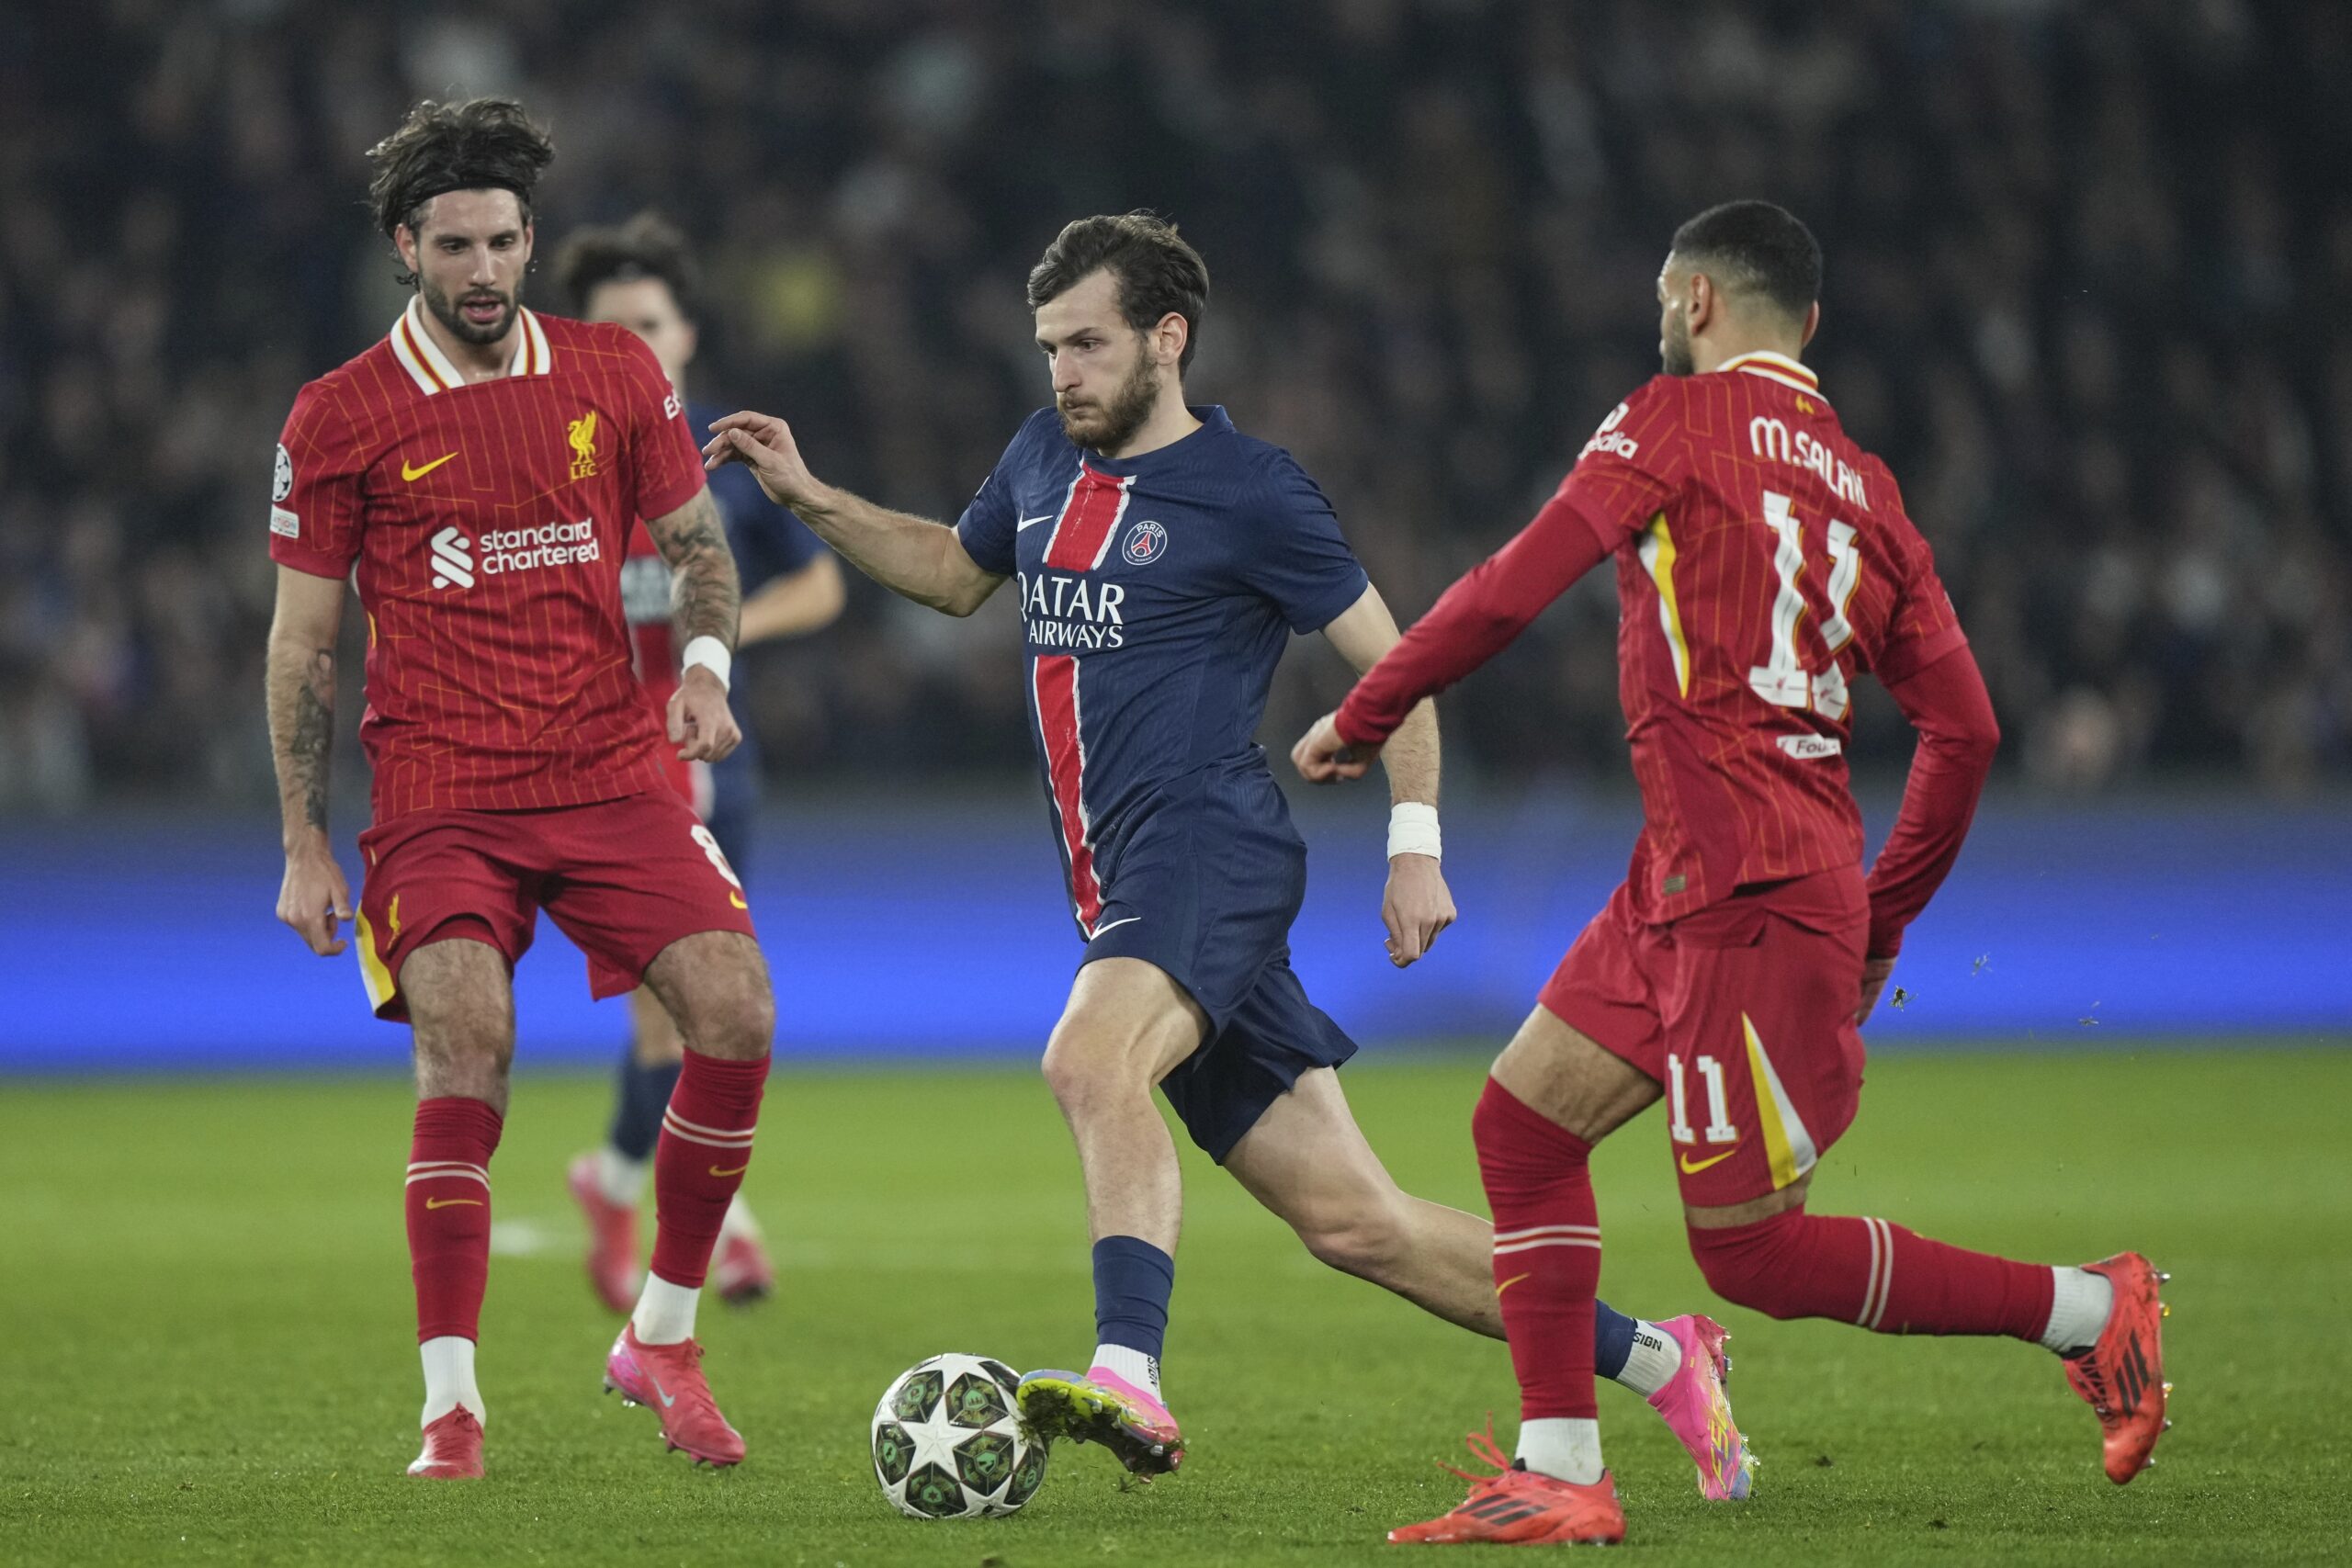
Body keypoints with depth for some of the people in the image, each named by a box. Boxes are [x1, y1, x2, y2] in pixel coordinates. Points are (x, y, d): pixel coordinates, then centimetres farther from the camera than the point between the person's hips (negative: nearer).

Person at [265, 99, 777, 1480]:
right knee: (466, 1042, -23)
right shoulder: (340, 418, 1)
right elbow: (303, 641, 6)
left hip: (611, 778, 3)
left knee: (737, 1015, -12)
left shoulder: (616, 373, 8)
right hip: (437, 796, -3)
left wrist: (706, 665, -3)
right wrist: (306, 846, 3)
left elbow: (698, 541, 18)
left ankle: (663, 1337, 7)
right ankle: (452, 1401, -15)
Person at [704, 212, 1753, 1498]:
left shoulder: (1247, 493, -4)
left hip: (1210, 848, -7)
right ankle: (1658, 1360, 15)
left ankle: (1130, 1380, -53)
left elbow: (1392, 662, 0)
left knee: (1090, 1062, -37)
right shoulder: (1045, 457, 17)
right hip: (1121, 889, 7)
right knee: (1353, 1222, 4)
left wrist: (1415, 845, -6)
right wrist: (810, 499, 24)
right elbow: (956, 573, 36)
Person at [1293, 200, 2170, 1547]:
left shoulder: (1679, 423, -5)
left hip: (1751, 902, -8)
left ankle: (2088, 1310, 3)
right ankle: (1561, 1477, 9)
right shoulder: (1866, 489, 14)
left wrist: (1367, 716, 4)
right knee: (1523, 1123, 11)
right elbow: (1965, 731, 12)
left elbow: (1511, 592, -10)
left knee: (1752, 1248, -4)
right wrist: (1880, 928, 21)